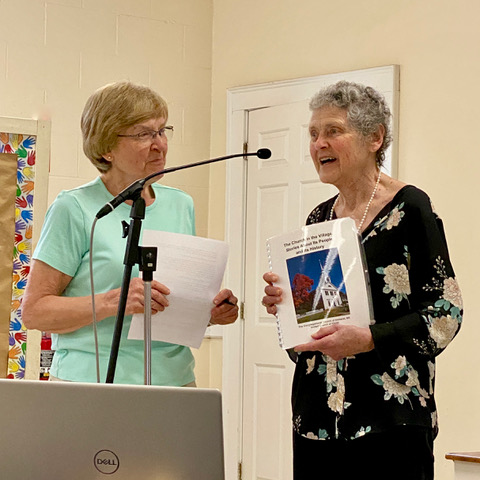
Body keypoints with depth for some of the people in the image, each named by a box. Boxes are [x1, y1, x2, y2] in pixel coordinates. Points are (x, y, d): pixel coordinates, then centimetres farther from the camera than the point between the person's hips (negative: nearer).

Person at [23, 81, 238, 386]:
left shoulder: (182, 206, 12)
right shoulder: (74, 209, -6)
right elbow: (34, 310, -8)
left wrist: (211, 312, 0)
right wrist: (113, 302, -20)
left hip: (175, 382, 5)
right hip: (92, 383, -5)